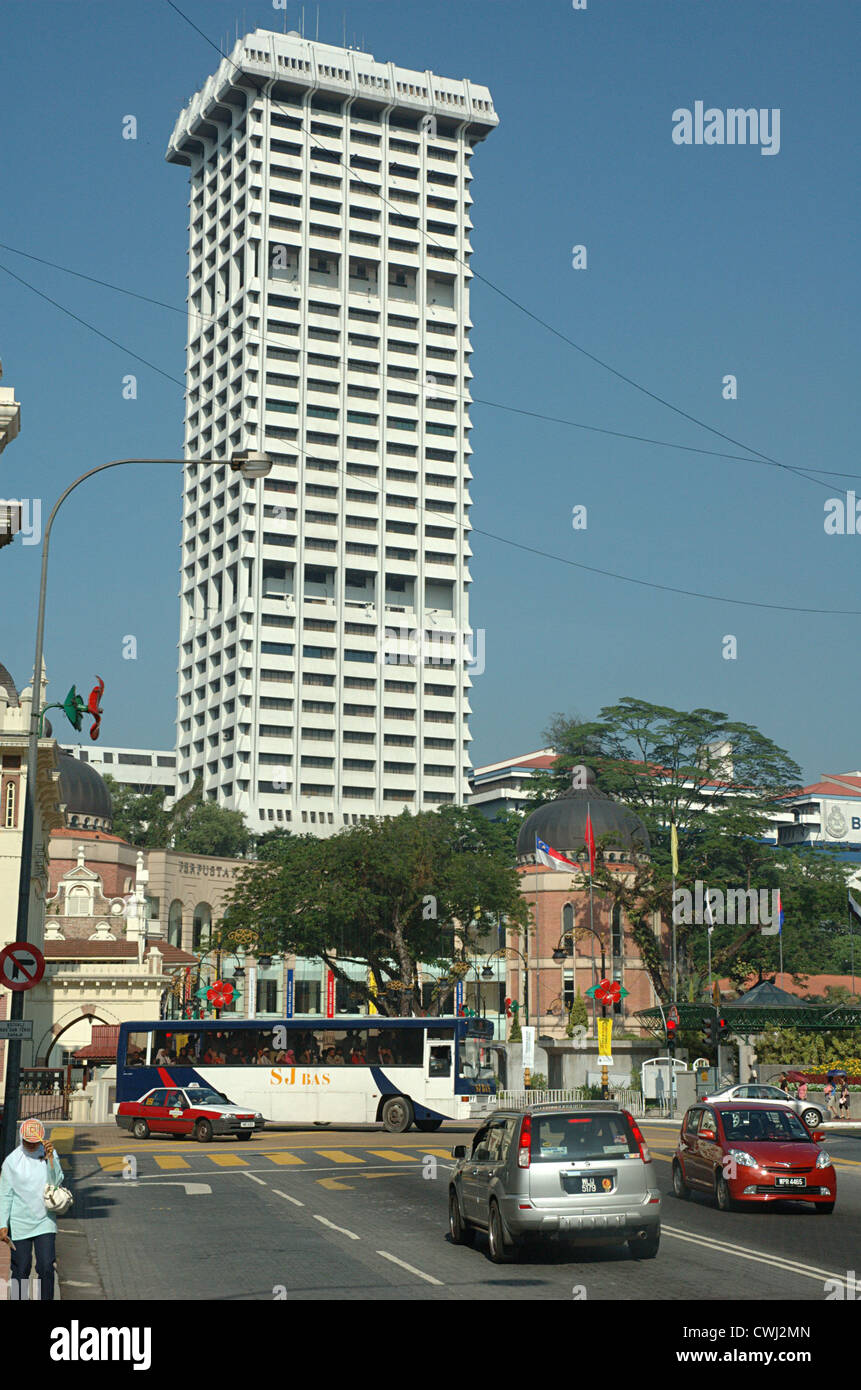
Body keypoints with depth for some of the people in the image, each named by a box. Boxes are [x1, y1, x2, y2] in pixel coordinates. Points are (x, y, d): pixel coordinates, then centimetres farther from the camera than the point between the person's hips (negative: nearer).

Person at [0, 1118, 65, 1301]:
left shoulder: (49, 1153, 1)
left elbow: (57, 1181, -9)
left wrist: (50, 1157, -21)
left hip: (45, 1222, 1)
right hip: (20, 1224, -1)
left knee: (46, 1267, -5)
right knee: (20, 1270, 4)